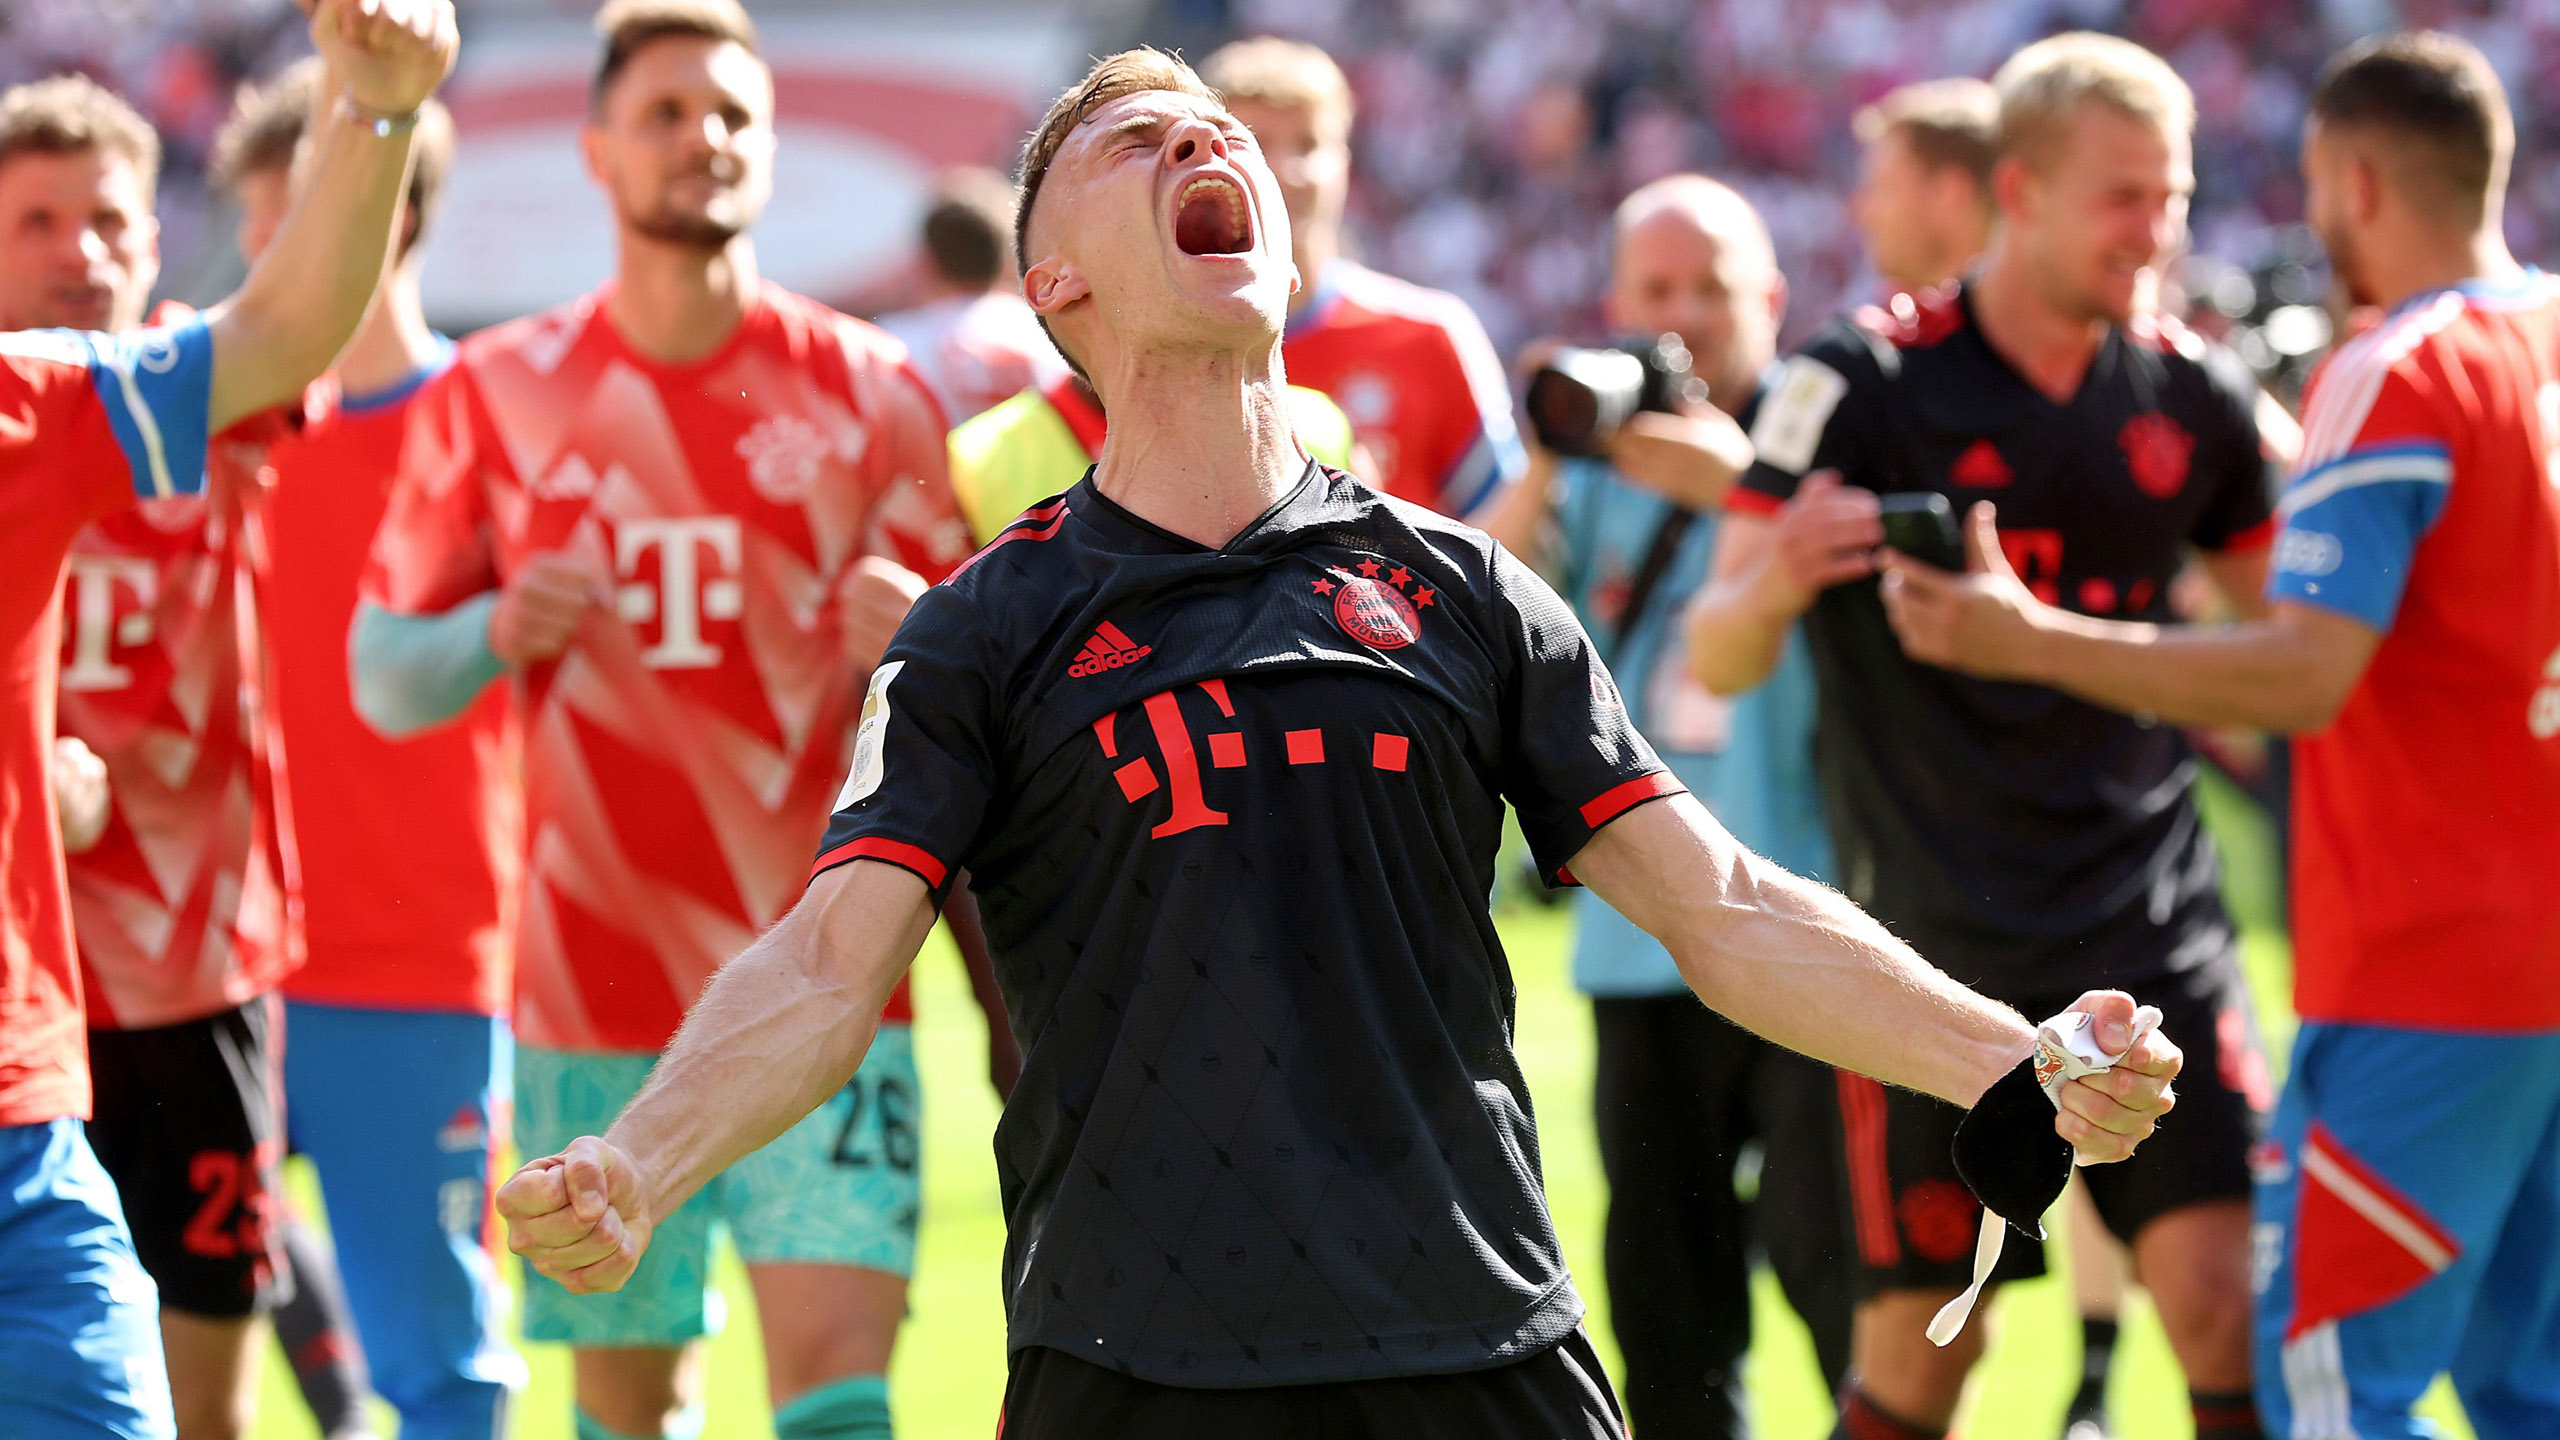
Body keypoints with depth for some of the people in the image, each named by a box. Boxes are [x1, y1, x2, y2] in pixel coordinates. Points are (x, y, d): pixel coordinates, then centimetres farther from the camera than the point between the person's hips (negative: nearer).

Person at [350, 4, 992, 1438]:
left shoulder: (869, 391, 3)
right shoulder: (497, 395, 5)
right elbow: (381, 679, 9)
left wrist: (909, 649, -18)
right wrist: (500, 632, -12)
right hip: (593, 991, 2)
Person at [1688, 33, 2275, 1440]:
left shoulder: (2194, 395, 4)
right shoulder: (1862, 382, -7)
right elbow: (1716, 659, -8)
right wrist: (1773, 585, -30)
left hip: (2150, 926, 3)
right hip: (1934, 940, -3)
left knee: (2227, 1295, -10)